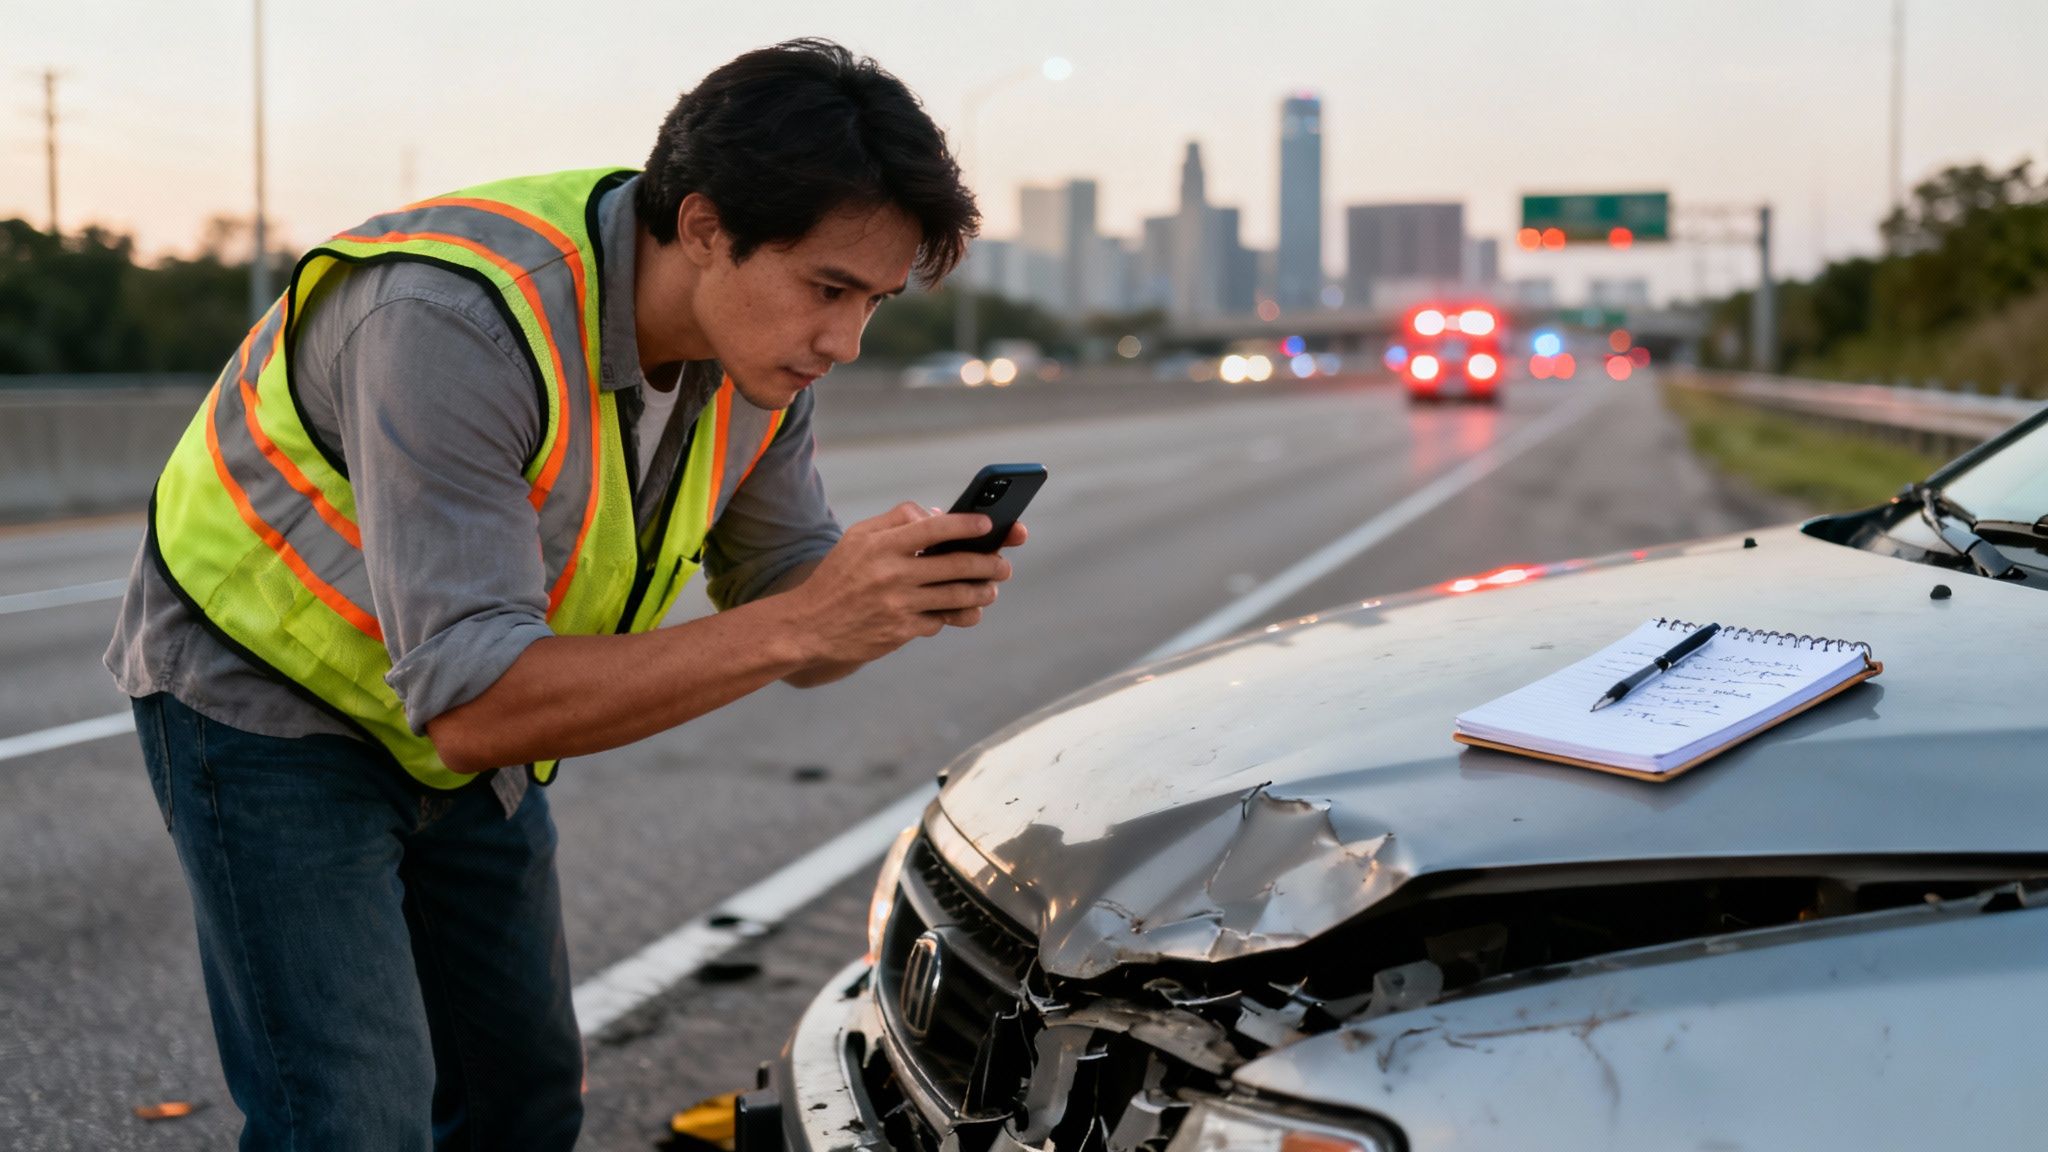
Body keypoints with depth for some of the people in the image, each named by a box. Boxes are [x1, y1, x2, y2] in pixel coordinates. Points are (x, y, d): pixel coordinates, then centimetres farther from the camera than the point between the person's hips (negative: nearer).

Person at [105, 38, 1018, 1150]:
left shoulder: (760, 347, -13)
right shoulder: (457, 318, -37)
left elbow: (784, 588, -3)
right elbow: (472, 707, -39)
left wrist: (906, 590, -28)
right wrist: (800, 621, -45)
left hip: (469, 722, 7)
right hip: (268, 693, -7)